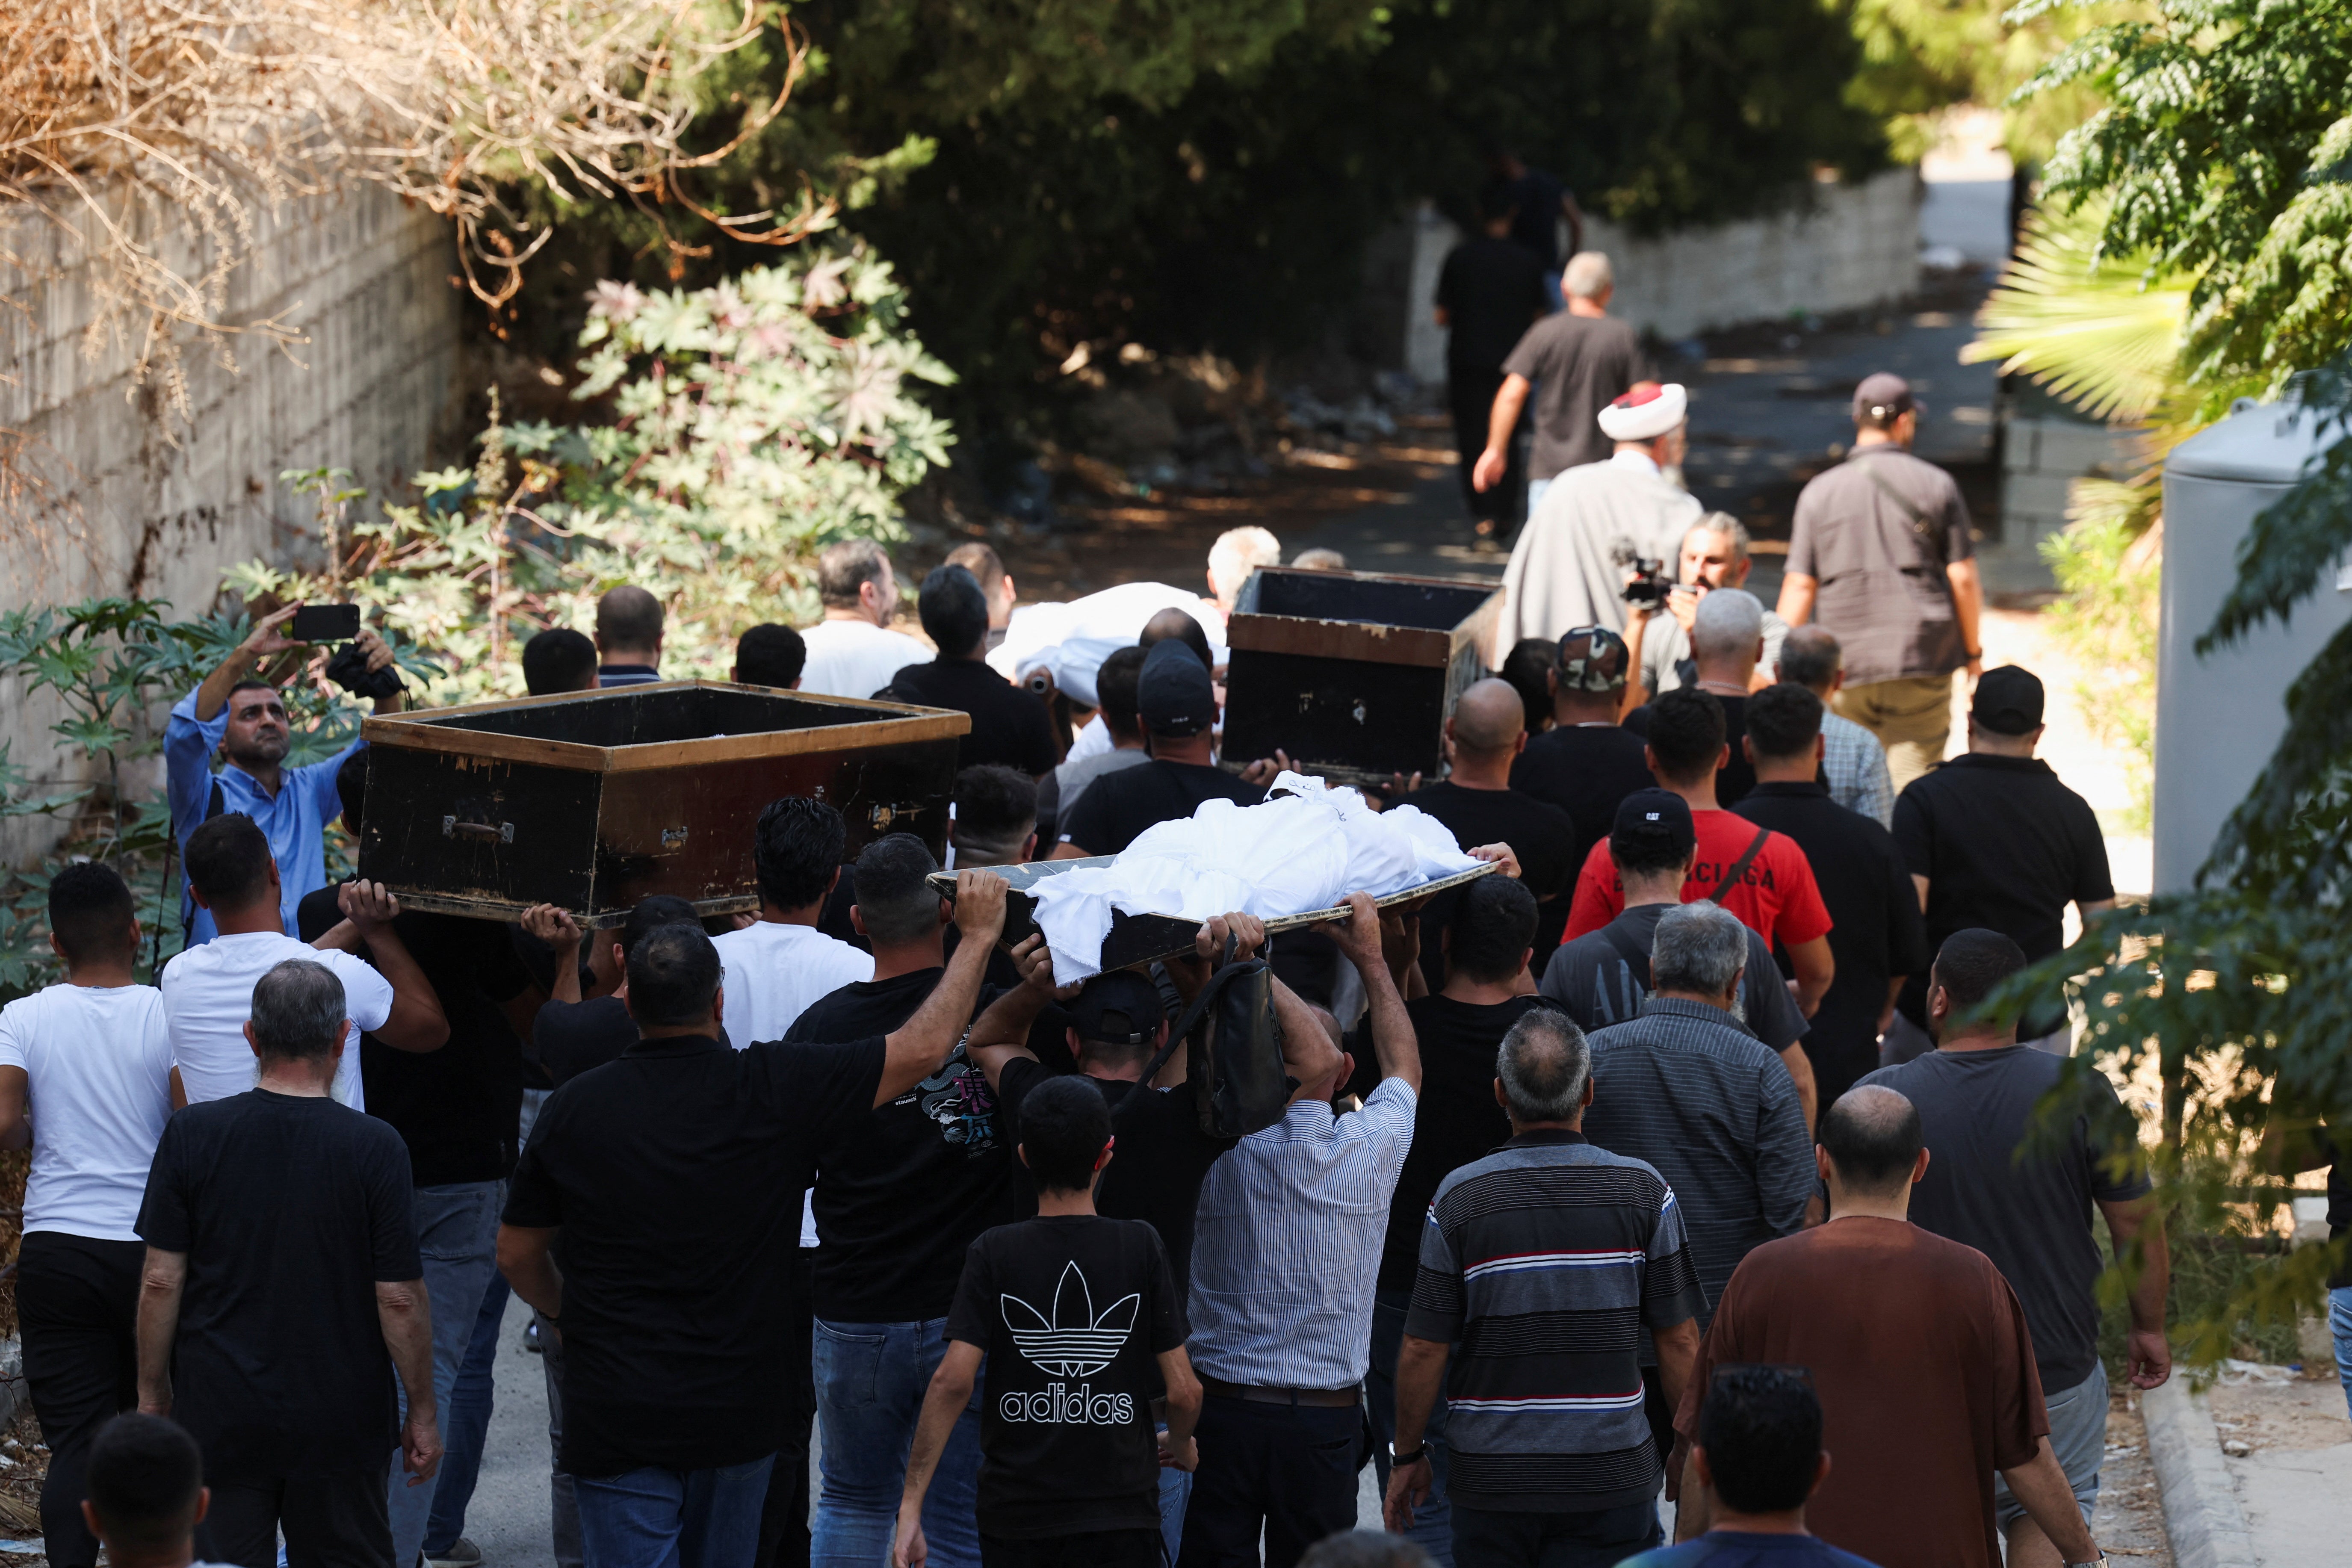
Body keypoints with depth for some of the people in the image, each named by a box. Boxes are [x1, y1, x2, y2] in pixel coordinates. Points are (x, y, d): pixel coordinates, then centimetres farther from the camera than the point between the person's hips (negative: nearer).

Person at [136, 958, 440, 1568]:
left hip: (220, 1419, 1)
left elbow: (161, 1281, -4)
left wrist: (153, 1394, 8)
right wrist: (423, 1410, 4)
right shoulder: (375, 1147, -10)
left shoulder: (192, 1135, -7)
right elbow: (400, 1299, -8)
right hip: (340, 1421, -1)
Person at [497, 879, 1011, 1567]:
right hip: (737, 1405, 1)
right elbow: (924, 1047, -3)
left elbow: (517, 1253, 7)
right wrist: (979, 935, 9)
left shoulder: (573, 1108, -5)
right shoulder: (771, 1089, -9)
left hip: (616, 1416, -1)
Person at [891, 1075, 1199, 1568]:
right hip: (1121, 1519, 0)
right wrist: (1181, 1445, 19)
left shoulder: (993, 1253, -3)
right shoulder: (1140, 1246, -3)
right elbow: (1183, 1391, -4)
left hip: (1017, 1523, 1)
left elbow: (953, 1381, -12)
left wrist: (911, 1507, -9)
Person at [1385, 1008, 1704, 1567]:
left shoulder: (1460, 1197, -5)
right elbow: (1679, 1342, -1)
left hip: (1490, 1477, 0)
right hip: (1612, 1477, 0)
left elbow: (1423, 1350, -3)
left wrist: (1408, 1457, 11)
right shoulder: (1644, 1191, -3)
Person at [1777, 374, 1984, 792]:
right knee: (1912, 780, -1)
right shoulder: (1936, 486, 1)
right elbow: (1963, 578, 0)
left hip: (1847, 664, 1)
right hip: (1923, 662, -1)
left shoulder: (1819, 492, 5)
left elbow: (1799, 587, 2)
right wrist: (1973, 651, 12)